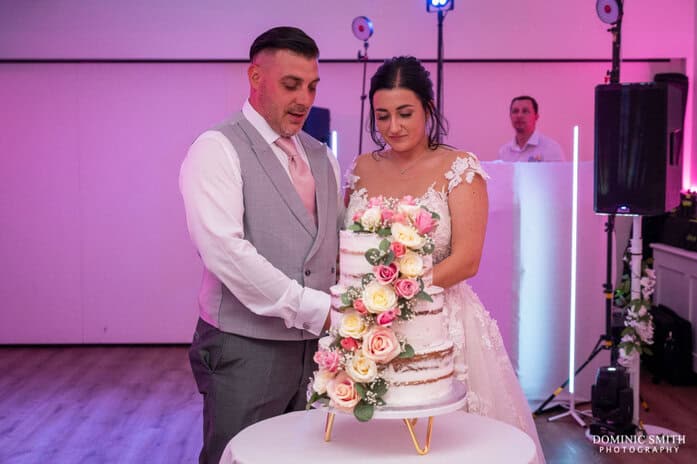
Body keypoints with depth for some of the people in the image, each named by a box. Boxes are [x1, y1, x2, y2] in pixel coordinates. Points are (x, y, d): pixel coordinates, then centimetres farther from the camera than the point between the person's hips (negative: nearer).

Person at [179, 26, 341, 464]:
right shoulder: (217, 149, -9)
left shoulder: (322, 157, 14)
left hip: (317, 343, 7)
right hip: (246, 349, -6)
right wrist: (314, 308, -21)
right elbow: (224, 249, -20)